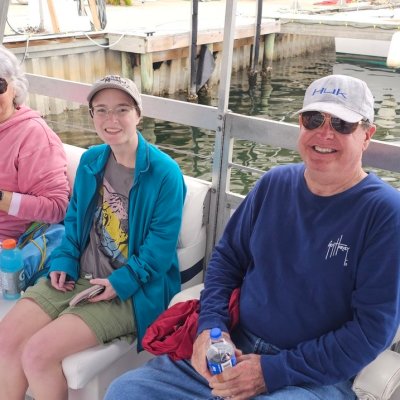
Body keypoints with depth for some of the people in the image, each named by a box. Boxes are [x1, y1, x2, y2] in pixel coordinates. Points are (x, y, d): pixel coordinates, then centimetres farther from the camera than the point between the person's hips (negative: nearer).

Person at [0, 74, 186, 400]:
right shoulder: (90, 160, 6)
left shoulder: (164, 172, -14)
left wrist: (122, 283, -20)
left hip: (130, 291, -6)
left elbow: (161, 244, -14)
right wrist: (64, 262, 1)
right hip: (79, 275, 7)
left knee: (38, 353, -18)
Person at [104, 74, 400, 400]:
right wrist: (211, 324, -5)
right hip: (234, 348, 5)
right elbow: (228, 256, 12)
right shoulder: (275, 183, 4)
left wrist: (273, 372, -17)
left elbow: (374, 328, -14)